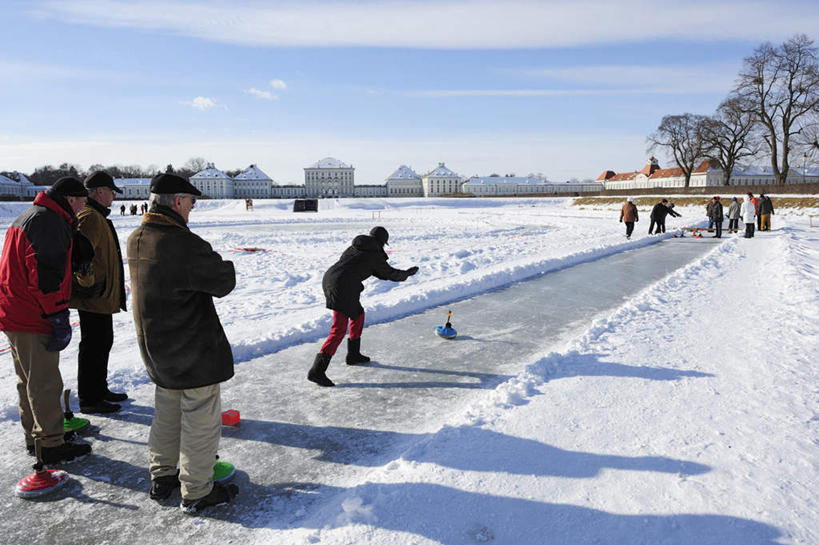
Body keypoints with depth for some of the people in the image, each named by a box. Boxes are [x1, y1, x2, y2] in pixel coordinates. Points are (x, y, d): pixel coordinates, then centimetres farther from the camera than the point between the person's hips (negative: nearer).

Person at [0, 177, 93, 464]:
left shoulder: (29, 216, 18)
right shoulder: (50, 221, -17)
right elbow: (46, 272, -24)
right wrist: (59, 318, -21)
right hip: (34, 320, -11)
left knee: (29, 380, 19)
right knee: (44, 383, -2)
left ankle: (34, 437, 32)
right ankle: (51, 445, 8)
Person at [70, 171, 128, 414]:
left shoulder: (97, 216, 18)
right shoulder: (90, 217, -17)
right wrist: (89, 285, -21)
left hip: (102, 296, 11)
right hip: (94, 298, -11)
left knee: (103, 342, 19)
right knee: (93, 346, -2)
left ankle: (99, 389, 32)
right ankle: (89, 400, 8)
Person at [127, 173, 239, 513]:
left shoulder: (136, 240, 2)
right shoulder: (184, 245, -26)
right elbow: (224, 283, -17)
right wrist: (224, 265, 3)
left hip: (156, 350, 9)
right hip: (194, 352, -9)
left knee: (167, 414, 23)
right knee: (201, 421, 6)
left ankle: (162, 478, 37)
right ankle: (197, 492, 19)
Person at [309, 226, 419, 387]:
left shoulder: (354, 247, 22)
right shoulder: (375, 255, 2)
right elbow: (391, 274, 14)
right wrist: (407, 273, 31)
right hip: (343, 288, -9)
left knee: (358, 315, 25)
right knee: (339, 330, -8)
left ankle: (353, 354, 34)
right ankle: (317, 370, -14)